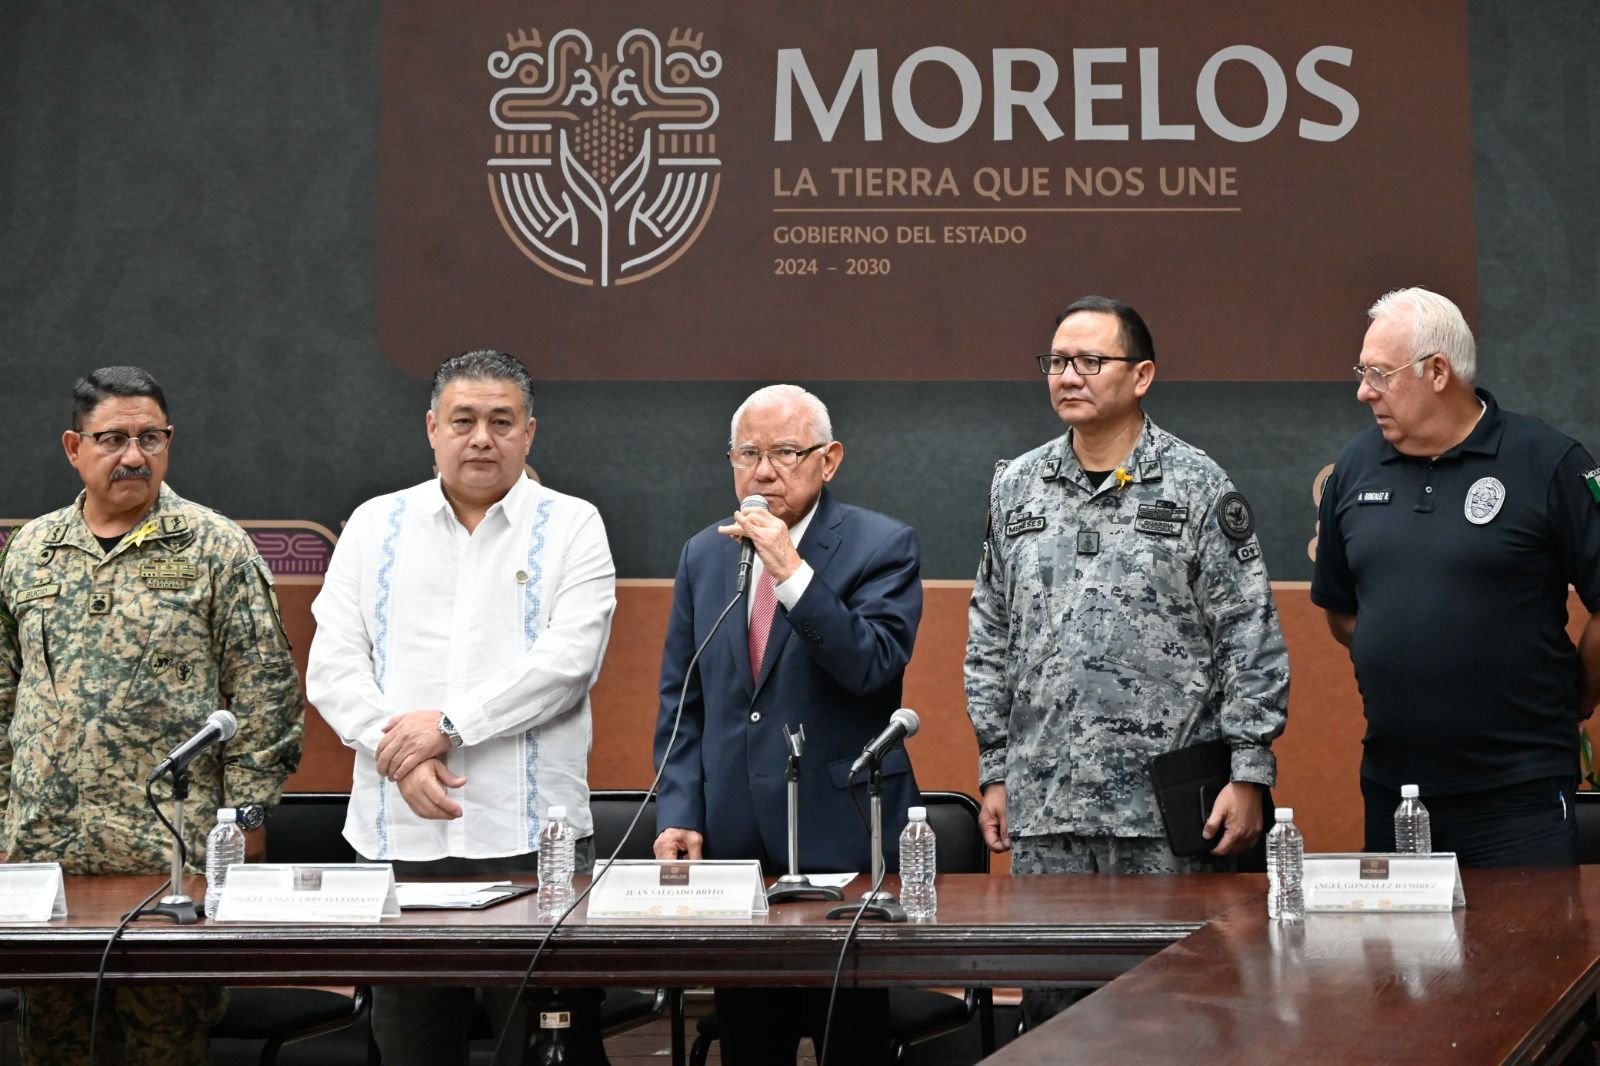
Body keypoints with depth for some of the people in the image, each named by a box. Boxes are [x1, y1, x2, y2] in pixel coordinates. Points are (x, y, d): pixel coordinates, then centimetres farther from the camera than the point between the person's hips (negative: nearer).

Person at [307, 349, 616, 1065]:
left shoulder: (571, 526, 5)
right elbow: (333, 664, 5)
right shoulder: (376, 525, 12)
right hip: (402, 831, 2)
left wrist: (448, 723, -13)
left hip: (531, 831, -2)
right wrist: (401, 753, -10)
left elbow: (568, 658, -9)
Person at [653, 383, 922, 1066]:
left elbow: (874, 665, -18)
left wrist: (791, 571, -23)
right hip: (733, 841, 4)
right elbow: (681, 701, 12)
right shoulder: (704, 554, 11)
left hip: (841, 836, -4)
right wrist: (680, 816, 2)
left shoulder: (882, 546, -3)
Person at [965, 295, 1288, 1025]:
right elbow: (989, 642, 15)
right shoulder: (1016, 488, 12)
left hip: (1168, 809, -3)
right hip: (1044, 808, 4)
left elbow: (1250, 642, -2)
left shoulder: (1198, 488, -1)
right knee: (1049, 1005, 6)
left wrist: (1249, 775, -8)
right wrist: (994, 772, 12)